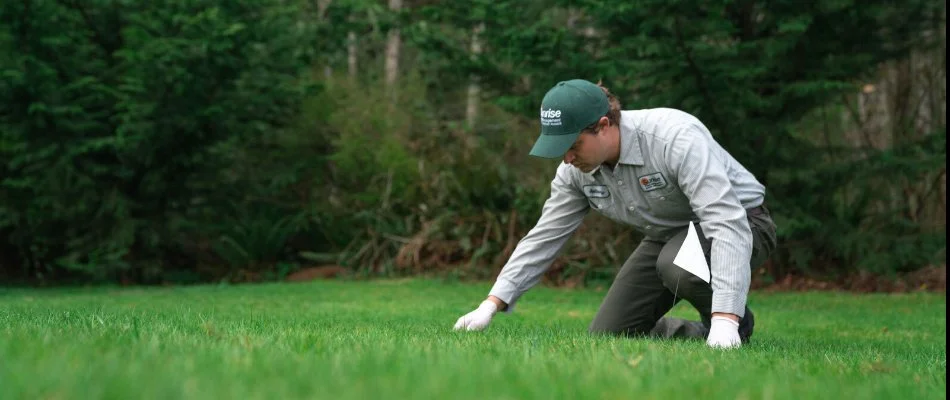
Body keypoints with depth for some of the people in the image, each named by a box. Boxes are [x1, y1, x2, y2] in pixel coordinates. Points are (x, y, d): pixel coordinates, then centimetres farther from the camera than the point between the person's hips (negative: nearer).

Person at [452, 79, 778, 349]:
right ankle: (701, 334, 16)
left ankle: (733, 325, -9)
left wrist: (725, 320, -48)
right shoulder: (576, 169, -12)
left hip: (741, 223, -6)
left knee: (679, 264, -39)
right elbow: (544, 238, -2)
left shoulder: (675, 138, -34)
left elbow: (728, 223, -40)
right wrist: (491, 304, -11)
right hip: (666, 236, 7)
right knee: (608, 336, -3)